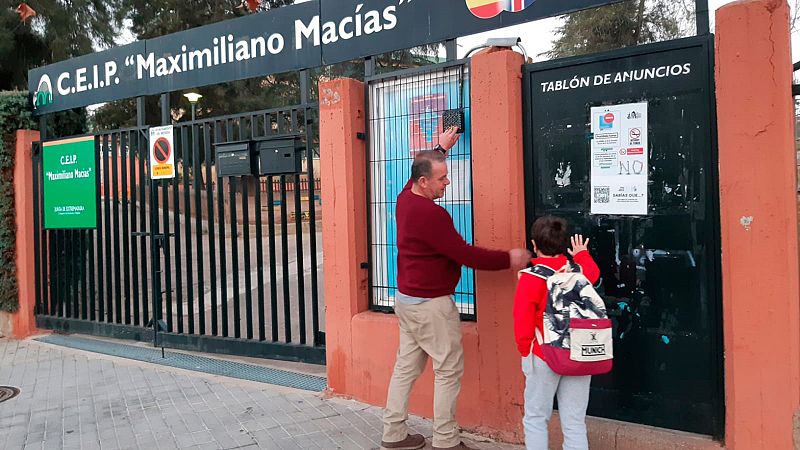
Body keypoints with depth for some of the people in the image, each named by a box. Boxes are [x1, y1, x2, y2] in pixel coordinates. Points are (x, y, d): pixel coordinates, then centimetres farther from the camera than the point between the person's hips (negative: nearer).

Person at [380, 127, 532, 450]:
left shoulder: (405, 197, 3)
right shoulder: (431, 214, -24)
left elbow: (423, 169, 27)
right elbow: (465, 254, -20)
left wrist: (441, 149, 38)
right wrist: (508, 259, -9)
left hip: (406, 299, 9)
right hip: (431, 305, -9)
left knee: (406, 367, 14)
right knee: (449, 370, 3)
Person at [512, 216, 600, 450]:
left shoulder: (530, 277, -13)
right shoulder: (578, 271, 1)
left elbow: (522, 321, -14)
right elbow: (593, 272, 27)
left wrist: (525, 350, 2)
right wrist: (582, 255, 46)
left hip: (544, 358, -4)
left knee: (536, 418, 10)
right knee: (574, 422, 10)